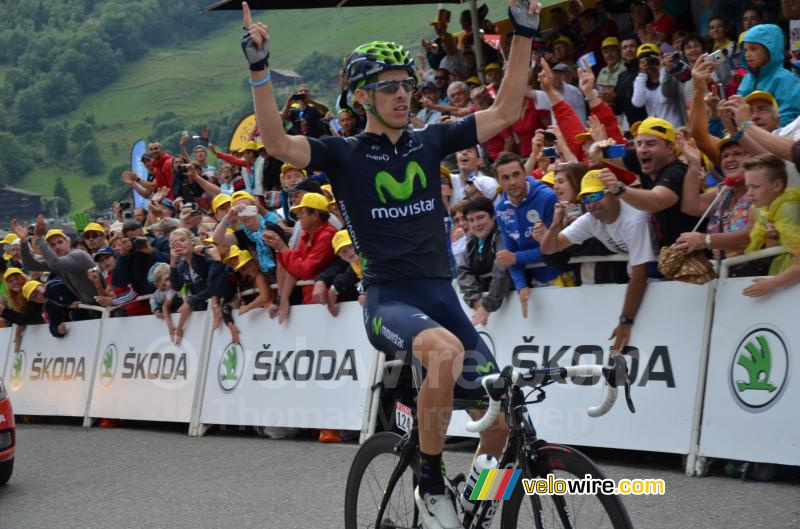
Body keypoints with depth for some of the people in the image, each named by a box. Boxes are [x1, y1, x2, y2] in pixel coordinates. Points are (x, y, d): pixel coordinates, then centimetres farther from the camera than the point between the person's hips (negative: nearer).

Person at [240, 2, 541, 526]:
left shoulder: (431, 141, 10)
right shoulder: (345, 154, 1)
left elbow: (506, 112, 8)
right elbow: (277, 142, -16)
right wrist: (259, 68, -27)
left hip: (441, 292, 5)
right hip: (388, 298, -4)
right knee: (446, 350, -38)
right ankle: (431, 485, -19)